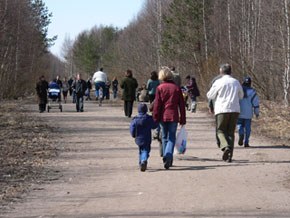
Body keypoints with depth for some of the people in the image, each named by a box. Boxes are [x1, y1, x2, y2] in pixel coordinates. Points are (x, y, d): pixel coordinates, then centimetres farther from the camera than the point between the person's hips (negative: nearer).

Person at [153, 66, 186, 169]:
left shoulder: (160, 88, -4)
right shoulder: (176, 88, 1)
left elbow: (157, 104, -5)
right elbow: (181, 104, 4)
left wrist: (155, 118, 2)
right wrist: (182, 119, 9)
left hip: (163, 116, 0)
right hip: (173, 116, 0)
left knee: (165, 137, 14)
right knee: (172, 138, 2)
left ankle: (167, 158, 18)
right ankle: (168, 155, -21)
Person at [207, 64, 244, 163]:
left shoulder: (218, 82, -4)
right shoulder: (236, 82, 8)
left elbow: (210, 96, 4)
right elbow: (241, 96, 20)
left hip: (222, 110, -3)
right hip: (235, 110, 3)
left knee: (221, 131, 6)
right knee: (231, 132, 9)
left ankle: (225, 146, -22)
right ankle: (229, 155, 3)